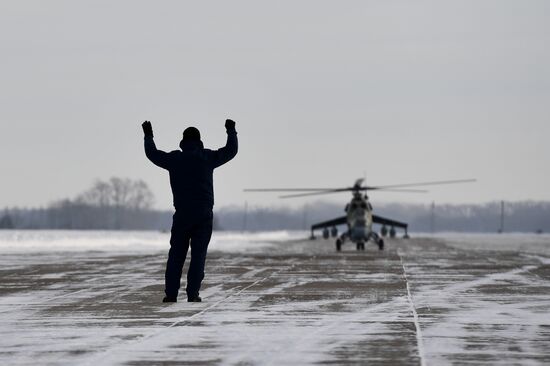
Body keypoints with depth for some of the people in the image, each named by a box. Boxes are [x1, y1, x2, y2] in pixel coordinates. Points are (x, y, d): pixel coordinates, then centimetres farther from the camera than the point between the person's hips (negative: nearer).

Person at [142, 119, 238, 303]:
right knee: (198, 254, 0)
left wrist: (148, 136, 31)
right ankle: (193, 294, -5)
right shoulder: (207, 157, 0)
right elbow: (231, 150, 11)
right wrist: (231, 132, 26)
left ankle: (171, 293, 2)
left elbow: (153, 154, 16)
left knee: (176, 254, 6)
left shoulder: (174, 159, 2)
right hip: (204, 214, -1)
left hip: (182, 214, 1)